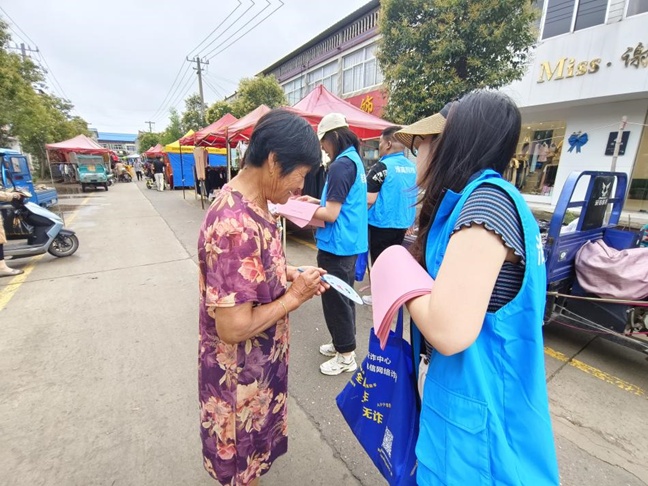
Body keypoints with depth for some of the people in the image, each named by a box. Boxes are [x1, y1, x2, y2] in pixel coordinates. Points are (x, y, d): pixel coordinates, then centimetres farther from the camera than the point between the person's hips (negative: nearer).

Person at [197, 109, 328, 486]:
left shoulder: (252, 203, -2)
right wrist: (296, 296, -20)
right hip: (241, 374, -8)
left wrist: (290, 273, -4)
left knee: (255, 448, 33)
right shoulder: (236, 226, -33)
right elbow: (233, 328, -30)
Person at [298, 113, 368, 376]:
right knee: (344, 296, 20)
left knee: (335, 299, 3)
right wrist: (316, 201, 14)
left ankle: (346, 356, 19)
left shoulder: (341, 165, -19)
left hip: (337, 245, -10)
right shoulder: (355, 160, 12)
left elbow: (331, 215, -21)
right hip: (350, 242, 10)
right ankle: (342, 343, 37)